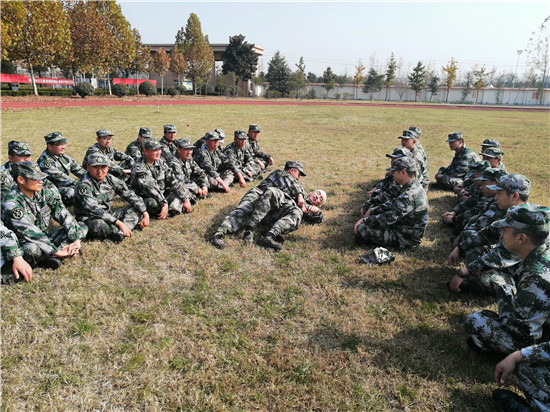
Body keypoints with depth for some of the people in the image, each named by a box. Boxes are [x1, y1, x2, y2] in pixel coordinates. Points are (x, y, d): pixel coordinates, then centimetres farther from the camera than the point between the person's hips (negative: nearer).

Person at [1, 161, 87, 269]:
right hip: (25, 244, -6)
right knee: (32, 249, -41)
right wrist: (57, 251, -31)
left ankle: (49, 257, -17)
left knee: (82, 227, -4)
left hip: (46, 239, 6)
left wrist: (76, 239, -18)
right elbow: (30, 233, -28)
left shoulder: (43, 192, -3)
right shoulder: (11, 204, -22)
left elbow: (62, 214, -8)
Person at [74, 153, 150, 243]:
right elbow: (94, 209, -29)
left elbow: (130, 195, 6)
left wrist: (145, 213, -3)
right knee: (98, 225, -40)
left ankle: (120, 233, -26)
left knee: (136, 209, -3)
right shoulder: (84, 186, -17)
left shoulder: (110, 179, 1)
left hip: (108, 216, 7)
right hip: (89, 220, -7)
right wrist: (119, 223, -37)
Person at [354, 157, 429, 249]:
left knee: (360, 228, -16)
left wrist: (364, 220, -17)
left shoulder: (409, 196, -30)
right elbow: (392, 203, 11)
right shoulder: (414, 186, 2)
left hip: (406, 238, -10)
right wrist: (372, 211, 7)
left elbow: (388, 218, -28)